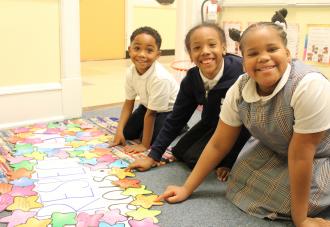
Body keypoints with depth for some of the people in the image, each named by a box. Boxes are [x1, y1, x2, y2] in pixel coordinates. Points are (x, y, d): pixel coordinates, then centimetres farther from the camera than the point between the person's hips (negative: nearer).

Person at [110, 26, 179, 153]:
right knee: (127, 133, 1)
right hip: (148, 105, 6)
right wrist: (119, 131, -14)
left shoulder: (160, 78, -39)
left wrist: (144, 145, -22)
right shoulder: (131, 72, -19)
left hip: (170, 109, -6)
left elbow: (151, 114, -32)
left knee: (151, 138, -17)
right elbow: (128, 103, -7)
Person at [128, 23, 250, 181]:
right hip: (211, 122, 6)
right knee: (179, 152, 6)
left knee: (195, 158, -16)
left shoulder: (240, 72, -33)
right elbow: (176, 118, -8)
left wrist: (229, 162, -19)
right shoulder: (191, 79, -17)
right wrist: (152, 156, -9)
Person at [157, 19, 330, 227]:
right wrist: (187, 188, -8)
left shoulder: (309, 86, -35)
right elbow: (219, 145, -11)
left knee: (284, 197, -20)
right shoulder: (239, 90, -20)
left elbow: (301, 156, -31)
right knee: (241, 185, -11)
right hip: (276, 151, 4)